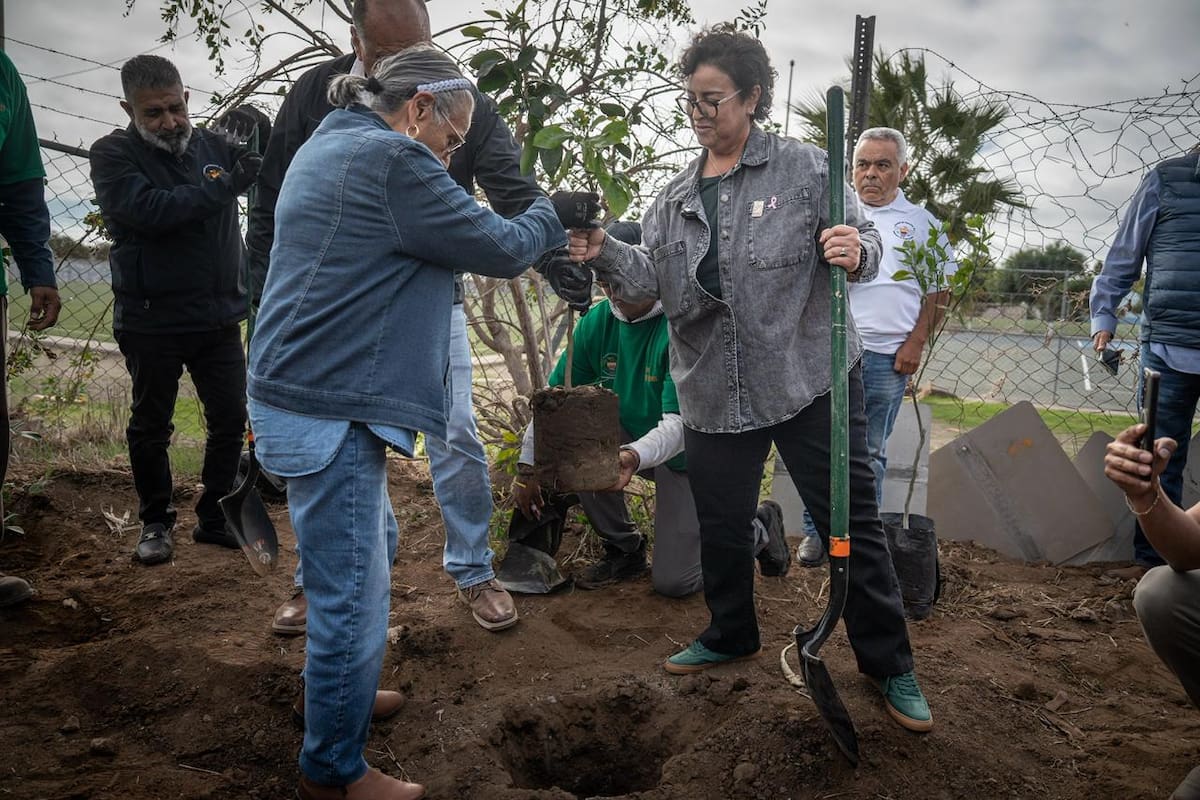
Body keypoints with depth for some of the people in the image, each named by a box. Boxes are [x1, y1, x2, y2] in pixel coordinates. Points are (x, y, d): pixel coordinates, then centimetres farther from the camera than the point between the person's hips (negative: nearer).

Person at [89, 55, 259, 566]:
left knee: (230, 418, 8)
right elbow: (147, 208, -24)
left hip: (220, 315, 4)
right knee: (151, 426, 9)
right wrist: (224, 185, -26)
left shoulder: (213, 144, 5)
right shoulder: (113, 154, -7)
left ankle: (215, 516, 24)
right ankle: (155, 521, 25)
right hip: (152, 320, -3)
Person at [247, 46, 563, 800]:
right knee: (353, 596, 0)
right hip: (330, 412, -11)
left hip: (305, 396, 11)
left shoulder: (329, 146, 16)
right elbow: (502, 249, -10)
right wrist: (554, 214, 8)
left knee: (372, 548, 25)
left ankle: (344, 693, 43)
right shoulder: (391, 159, -15)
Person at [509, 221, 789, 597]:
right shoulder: (597, 322, -8)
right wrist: (527, 466, -9)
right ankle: (623, 549, -1)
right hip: (633, 438, 6)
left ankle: (759, 526, 20)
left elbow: (681, 422, -34)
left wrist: (633, 456, -53)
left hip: (687, 456, -6)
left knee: (673, 582, -10)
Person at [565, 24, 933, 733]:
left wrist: (855, 252, -25)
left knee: (851, 521, 2)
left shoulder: (804, 168, -2)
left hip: (808, 380, -4)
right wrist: (606, 254, -13)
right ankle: (732, 635, 39)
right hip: (714, 390, 5)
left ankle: (890, 664, 19)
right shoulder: (677, 195, 11)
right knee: (722, 523, 16)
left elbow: (864, 243, -2)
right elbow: (655, 280, 4)